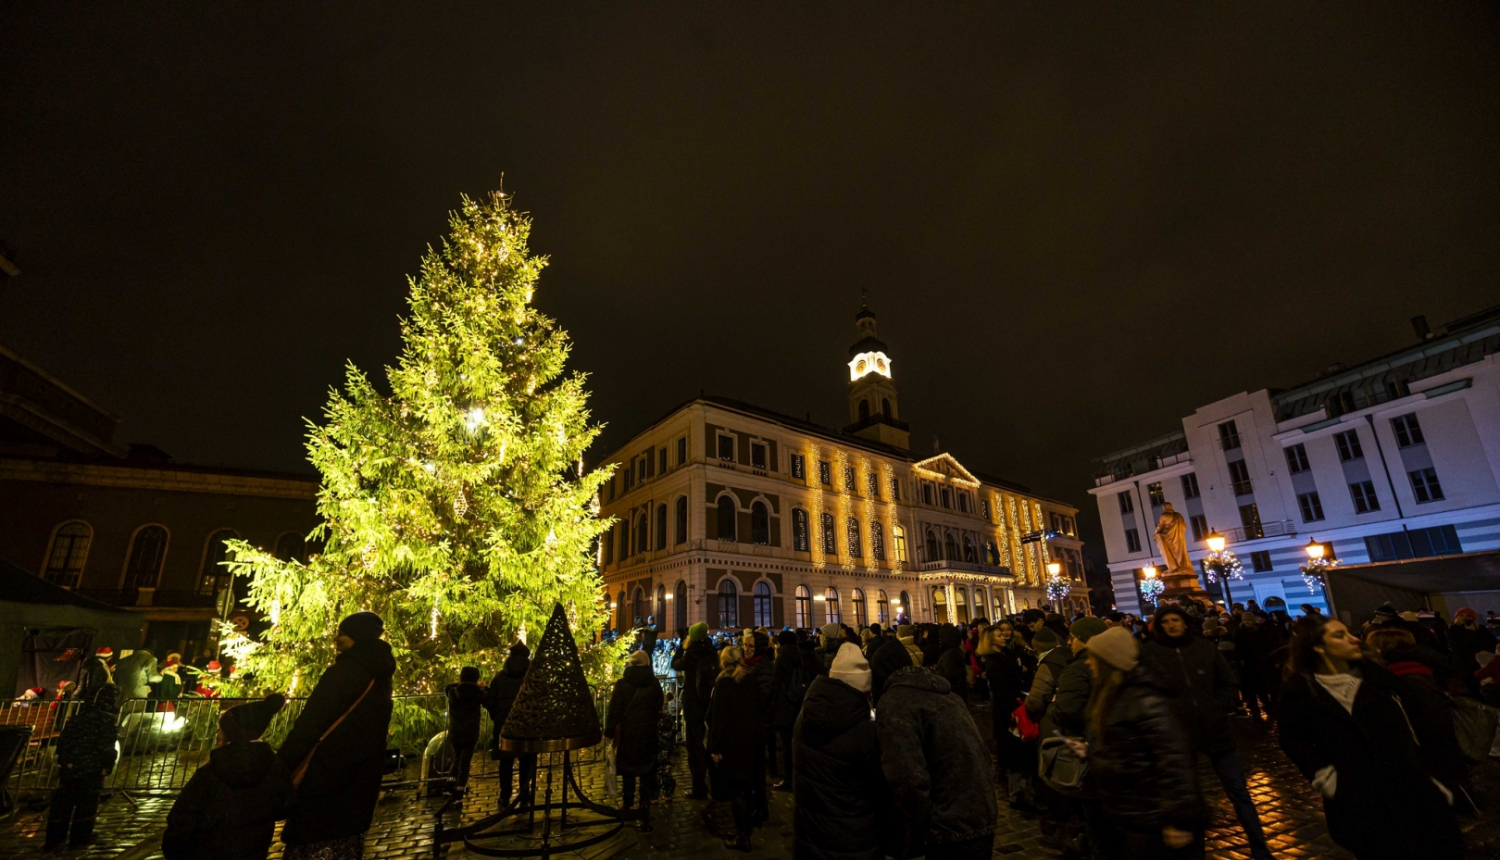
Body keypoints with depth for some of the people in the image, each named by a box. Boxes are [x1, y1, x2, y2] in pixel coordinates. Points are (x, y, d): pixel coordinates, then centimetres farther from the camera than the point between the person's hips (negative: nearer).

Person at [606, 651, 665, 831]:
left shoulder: (622, 684, -12)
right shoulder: (654, 683, -6)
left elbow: (614, 710, -10)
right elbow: (659, 707, 6)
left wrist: (609, 731, -1)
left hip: (627, 733, -1)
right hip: (648, 733, 1)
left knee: (628, 768, 18)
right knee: (646, 771, 6)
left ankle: (629, 801, 31)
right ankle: (645, 808, 1)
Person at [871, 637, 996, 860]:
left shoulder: (893, 702, -13)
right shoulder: (943, 692, 12)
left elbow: (910, 781, -22)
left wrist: (912, 840, -9)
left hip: (951, 830, -8)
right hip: (982, 821, 8)